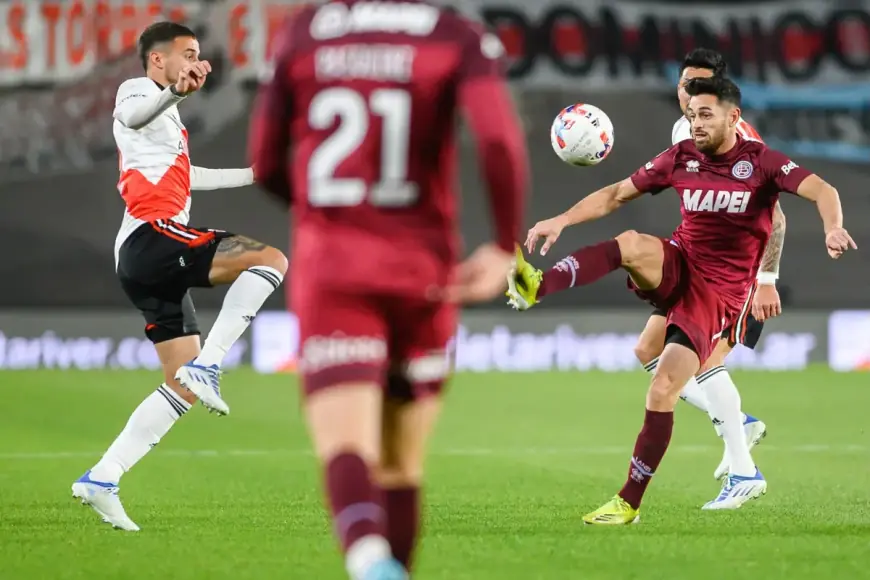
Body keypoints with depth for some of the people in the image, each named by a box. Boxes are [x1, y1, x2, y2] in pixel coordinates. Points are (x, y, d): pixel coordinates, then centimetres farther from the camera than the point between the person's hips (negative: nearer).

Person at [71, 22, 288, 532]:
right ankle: (207, 367, -24)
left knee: (184, 385, 5)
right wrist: (176, 91, -44)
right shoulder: (139, 90, 1)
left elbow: (183, 177, 49)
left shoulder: (167, 116, 32)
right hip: (151, 236, -10)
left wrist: (250, 175, 52)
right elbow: (131, 115, -25)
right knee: (271, 259, -20)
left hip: (150, 265, 10)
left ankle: (102, 479, 2)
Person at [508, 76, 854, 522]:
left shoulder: (760, 161, -7)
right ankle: (536, 287, -51)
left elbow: (821, 190, -19)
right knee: (632, 244, -32)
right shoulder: (681, 158, 4)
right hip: (677, 267, 3)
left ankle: (629, 502, -5)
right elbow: (617, 195, 9)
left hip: (718, 293, -3)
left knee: (663, 389, -15)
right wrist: (562, 220, -4)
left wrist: (832, 228, -41)